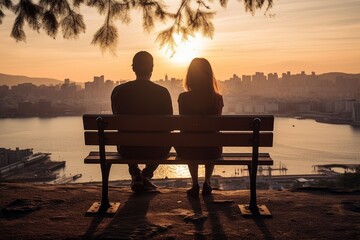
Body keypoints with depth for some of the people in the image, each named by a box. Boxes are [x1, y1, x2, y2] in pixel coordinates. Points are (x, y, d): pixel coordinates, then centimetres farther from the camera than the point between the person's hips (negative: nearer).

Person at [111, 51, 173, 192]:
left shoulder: (119, 91, -7)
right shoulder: (162, 92, -11)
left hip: (128, 150, 2)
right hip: (156, 151, -1)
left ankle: (135, 174, 28)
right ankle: (147, 175, 26)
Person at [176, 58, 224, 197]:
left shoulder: (184, 97, -11)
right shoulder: (217, 98, -9)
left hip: (188, 151, 0)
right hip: (211, 150, 0)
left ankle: (195, 185, 34)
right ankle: (207, 182, 36)